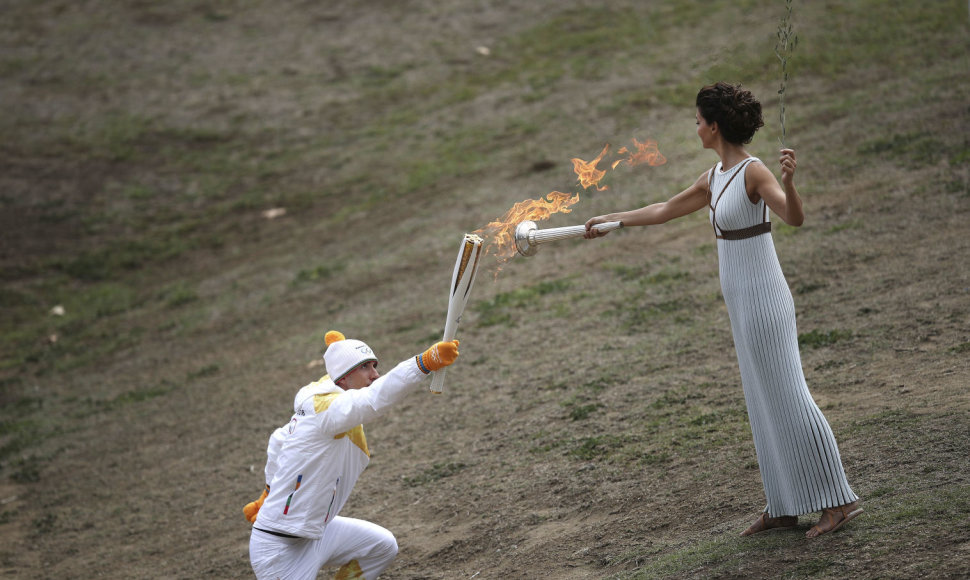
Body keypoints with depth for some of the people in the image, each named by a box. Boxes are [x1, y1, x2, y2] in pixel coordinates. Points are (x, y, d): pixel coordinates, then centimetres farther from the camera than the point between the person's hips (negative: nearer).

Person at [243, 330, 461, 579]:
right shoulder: (325, 407, -24)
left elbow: (278, 441, 21)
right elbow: (374, 399, -43)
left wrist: (269, 494, 33)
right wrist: (425, 362, -54)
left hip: (315, 531, 10)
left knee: (383, 546, 14)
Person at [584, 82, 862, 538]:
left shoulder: (754, 172, -15)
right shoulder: (715, 179, 11)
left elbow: (794, 217, -29)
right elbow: (665, 210, 24)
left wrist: (788, 182, -48)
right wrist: (611, 220, 30)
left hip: (763, 299, -9)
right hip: (743, 302, 9)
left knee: (788, 398, -6)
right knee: (763, 404, 12)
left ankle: (838, 500, 1)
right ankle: (784, 507, 18)